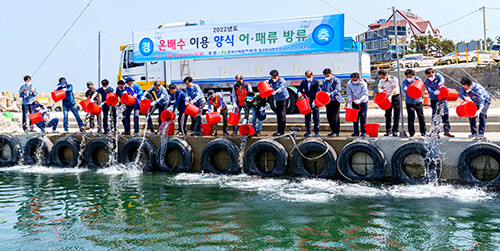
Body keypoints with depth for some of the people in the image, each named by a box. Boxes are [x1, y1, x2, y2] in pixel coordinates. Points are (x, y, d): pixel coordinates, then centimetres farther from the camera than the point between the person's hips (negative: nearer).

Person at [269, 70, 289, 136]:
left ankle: (281, 131, -16)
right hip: (277, 99, 7)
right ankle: (279, 131, 14)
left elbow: (280, 88, -35)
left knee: (282, 114, -14)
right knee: (278, 114, 8)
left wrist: (275, 92, -54)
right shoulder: (272, 80, 2)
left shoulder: (282, 81, -19)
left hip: (284, 99, -7)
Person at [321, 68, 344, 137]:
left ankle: (336, 132, -6)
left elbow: (337, 90, -19)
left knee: (335, 116, -8)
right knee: (329, 116, 8)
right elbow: (323, 90, 15)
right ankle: (333, 131, 19)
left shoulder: (336, 80, -6)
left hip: (335, 101, -7)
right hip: (328, 101, 7)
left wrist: (330, 93, -37)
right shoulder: (325, 82, 15)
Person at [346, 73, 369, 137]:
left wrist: (359, 100, -35)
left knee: (363, 117, -4)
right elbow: (349, 95, -7)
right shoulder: (349, 84, -8)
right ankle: (356, 132, 5)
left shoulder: (363, 83, -16)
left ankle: (364, 132, 3)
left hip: (363, 102, -2)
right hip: (355, 102, 2)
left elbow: (365, 94, -19)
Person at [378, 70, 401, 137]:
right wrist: (380, 90, -33)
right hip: (387, 98, 4)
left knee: (396, 115, -4)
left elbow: (395, 88, -19)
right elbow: (379, 87, -7)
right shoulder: (381, 80, 3)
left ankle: (395, 130, -2)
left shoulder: (393, 79, -12)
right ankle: (388, 130, 9)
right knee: (388, 114, 3)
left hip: (395, 96, -4)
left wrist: (390, 96, -34)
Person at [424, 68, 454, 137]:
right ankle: (436, 132, 2)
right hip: (434, 100, -1)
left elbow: (442, 79, -20)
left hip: (443, 98, 1)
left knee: (445, 114, 3)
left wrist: (440, 83, -43)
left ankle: (447, 131, 12)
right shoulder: (426, 82, -2)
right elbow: (429, 90, -17)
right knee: (435, 116, -4)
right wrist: (434, 92, -38)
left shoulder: (437, 75, 2)